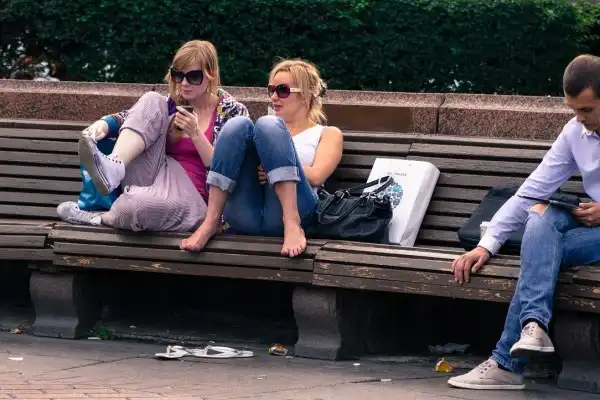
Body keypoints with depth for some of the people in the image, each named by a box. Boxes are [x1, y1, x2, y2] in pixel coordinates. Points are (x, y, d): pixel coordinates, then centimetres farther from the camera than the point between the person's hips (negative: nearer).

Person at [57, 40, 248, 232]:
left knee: (139, 204, -43)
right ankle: (113, 168, -34)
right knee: (152, 100, -13)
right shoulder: (172, 103, 16)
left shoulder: (232, 111, 4)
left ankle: (101, 217, -10)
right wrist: (104, 123, -6)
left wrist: (195, 134, -16)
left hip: (191, 197, -5)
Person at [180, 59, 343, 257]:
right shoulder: (272, 132, 34)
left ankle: (292, 223, -37)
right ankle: (211, 222, -25)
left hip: (287, 211, -3)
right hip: (245, 217, 3)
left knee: (268, 125, -21)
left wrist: (272, 168, -10)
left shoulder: (328, 134, 22)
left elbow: (316, 177, 2)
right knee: (239, 125, -14)